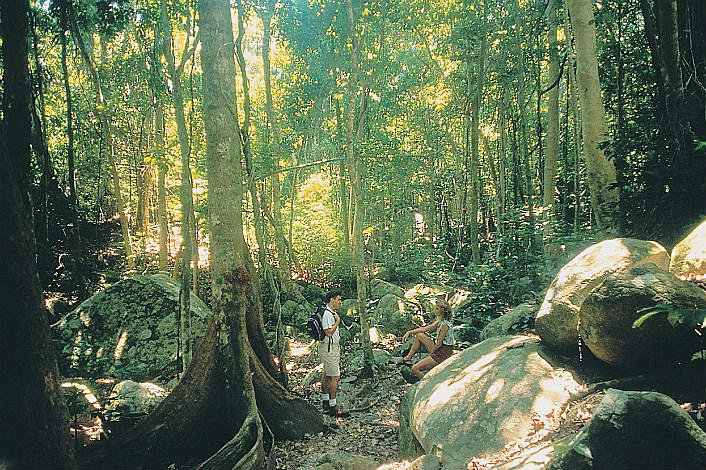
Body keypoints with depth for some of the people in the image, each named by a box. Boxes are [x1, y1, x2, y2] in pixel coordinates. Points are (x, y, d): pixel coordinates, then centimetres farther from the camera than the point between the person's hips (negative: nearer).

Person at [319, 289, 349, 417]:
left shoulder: (332, 313, 14)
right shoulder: (326, 314, -19)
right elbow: (329, 332, -24)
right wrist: (337, 321, -15)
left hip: (334, 347, 11)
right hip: (329, 348, -11)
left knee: (327, 375, 17)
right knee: (334, 377, -10)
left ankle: (325, 401, 27)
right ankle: (333, 407, -6)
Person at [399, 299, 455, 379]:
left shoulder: (445, 324, -21)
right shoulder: (440, 321, 8)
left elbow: (439, 344, -18)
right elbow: (425, 329, 12)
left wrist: (430, 354, -5)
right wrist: (409, 332, 4)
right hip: (439, 350, 10)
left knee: (415, 369, -15)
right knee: (419, 335, 13)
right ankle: (408, 358, 16)